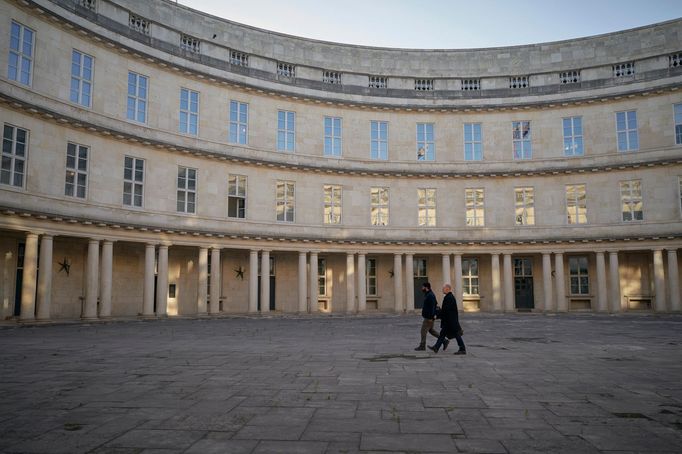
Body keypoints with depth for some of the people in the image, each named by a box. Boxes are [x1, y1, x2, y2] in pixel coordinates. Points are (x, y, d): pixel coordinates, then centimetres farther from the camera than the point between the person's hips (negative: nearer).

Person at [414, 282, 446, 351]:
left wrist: (430, 317, -25)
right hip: (427, 317, 11)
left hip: (429, 317, -11)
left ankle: (422, 346, 5)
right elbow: (435, 303, 23)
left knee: (423, 330, -3)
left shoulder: (430, 295, -19)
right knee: (431, 330, 16)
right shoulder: (427, 295, 14)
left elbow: (432, 307, -24)